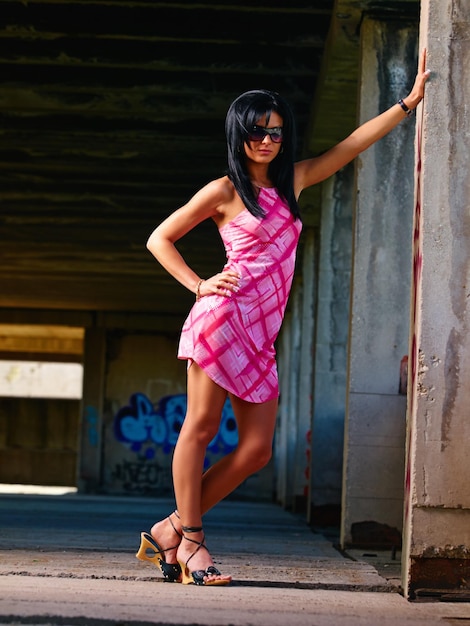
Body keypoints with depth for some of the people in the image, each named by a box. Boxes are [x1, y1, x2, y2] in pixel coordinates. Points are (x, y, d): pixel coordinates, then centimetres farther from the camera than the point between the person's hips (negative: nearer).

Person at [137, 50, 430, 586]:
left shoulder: (293, 180, 18)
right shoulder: (224, 191, 2)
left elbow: (354, 144, 23)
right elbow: (159, 239, 6)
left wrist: (409, 102, 24)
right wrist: (199, 285, -3)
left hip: (261, 334, 6)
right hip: (223, 316, -6)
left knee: (256, 450, -1)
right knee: (201, 427, -5)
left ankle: (170, 532, 7)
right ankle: (191, 543, 1)